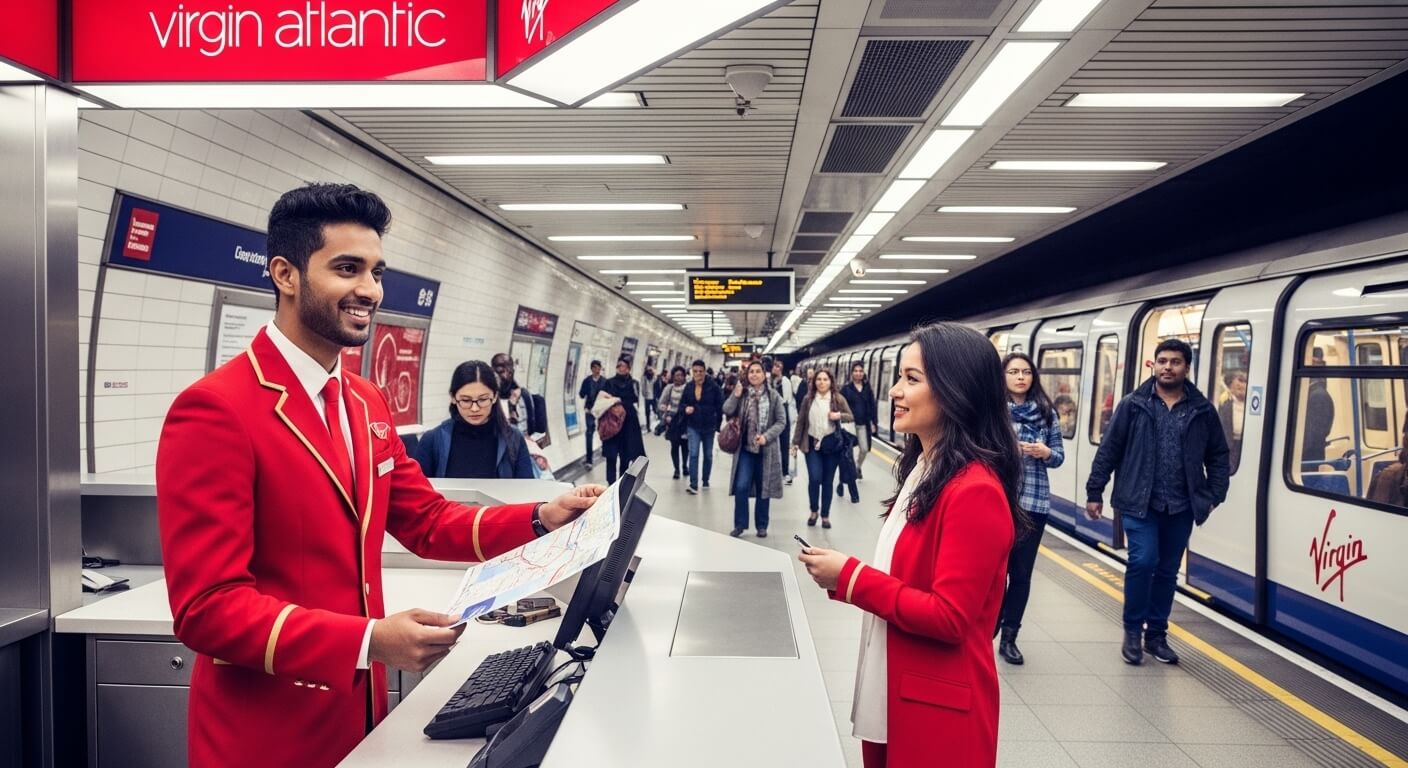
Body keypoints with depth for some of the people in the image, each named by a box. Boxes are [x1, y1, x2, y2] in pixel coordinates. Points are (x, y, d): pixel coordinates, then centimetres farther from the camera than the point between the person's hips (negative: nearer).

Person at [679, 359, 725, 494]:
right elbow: (681, 404, 10)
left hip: (709, 426, -1)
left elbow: (720, 407, -8)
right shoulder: (688, 388, -2)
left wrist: (718, 426, -8)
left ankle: (705, 480, 32)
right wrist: (686, 408, -13)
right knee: (694, 454, -11)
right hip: (693, 427, 1)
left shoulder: (713, 387, -12)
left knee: (708, 455, 14)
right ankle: (693, 484, -14)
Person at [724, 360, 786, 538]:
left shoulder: (773, 396, -2)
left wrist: (766, 437, -17)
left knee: (763, 489, 8)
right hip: (745, 448, 1)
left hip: (766, 449, -1)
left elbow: (780, 422, -3)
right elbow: (727, 411, -4)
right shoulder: (741, 393, 4)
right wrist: (735, 395, -19)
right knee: (741, 487, -7)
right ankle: (740, 524, 7)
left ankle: (762, 526, 21)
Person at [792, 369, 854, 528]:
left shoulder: (838, 399, -1)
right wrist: (795, 442, 5)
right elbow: (801, 421, 6)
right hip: (812, 443, 0)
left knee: (827, 481, 7)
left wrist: (839, 416, -18)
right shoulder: (808, 399, 1)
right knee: (814, 478, -11)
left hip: (831, 444, 0)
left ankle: (825, 515, 20)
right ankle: (814, 511, 13)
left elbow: (851, 417, 2)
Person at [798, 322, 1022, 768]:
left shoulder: (974, 491, -23)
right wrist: (842, 576, -1)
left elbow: (949, 617, -23)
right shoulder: (924, 468, 8)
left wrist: (850, 578, -19)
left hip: (937, 705, -9)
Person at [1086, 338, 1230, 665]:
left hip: (1180, 508, 3)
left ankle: (1156, 634, 24)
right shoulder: (1133, 405, -2)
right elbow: (1108, 450, -1)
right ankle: (1132, 630, 7)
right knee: (1143, 562, -12)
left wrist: (1214, 496, 4)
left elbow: (1218, 456, 12)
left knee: (1168, 571, 10)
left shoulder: (1202, 410, 5)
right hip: (1139, 503, -3)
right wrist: (1094, 492, -3)